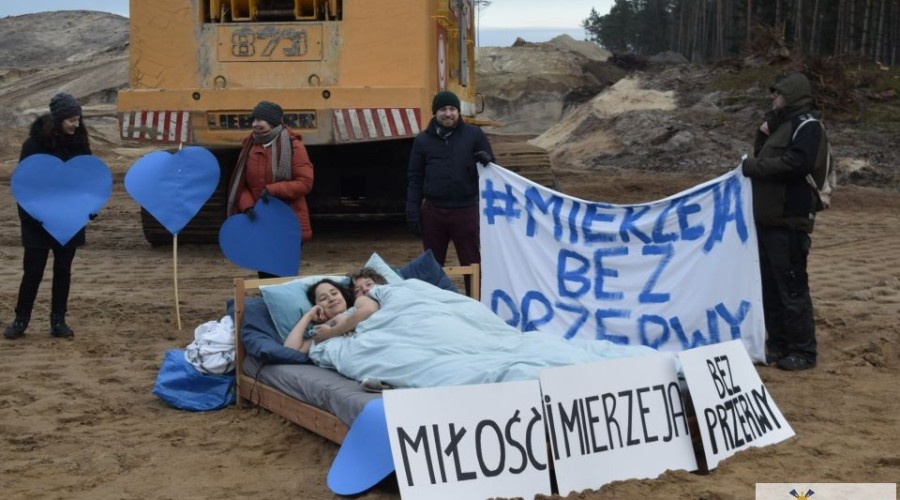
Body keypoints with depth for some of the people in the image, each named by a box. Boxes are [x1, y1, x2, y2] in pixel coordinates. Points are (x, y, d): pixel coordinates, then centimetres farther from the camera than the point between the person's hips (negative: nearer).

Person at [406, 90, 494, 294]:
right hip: (433, 211, 2)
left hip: (466, 210, -2)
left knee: (472, 264, 4)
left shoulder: (474, 134, 2)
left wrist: (486, 161, -17)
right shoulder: (423, 140, 6)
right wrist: (413, 212, -1)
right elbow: (415, 178, 6)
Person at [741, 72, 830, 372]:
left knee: (792, 287, -6)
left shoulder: (808, 127, -9)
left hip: (789, 221, -10)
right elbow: (764, 159, 21)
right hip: (768, 219, 10)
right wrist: (763, 134, 4)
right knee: (770, 286, 13)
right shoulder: (783, 124, 21)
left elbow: (794, 164, -23)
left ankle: (803, 352, 2)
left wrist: (751, 167, -16)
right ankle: (778, 345, 22)